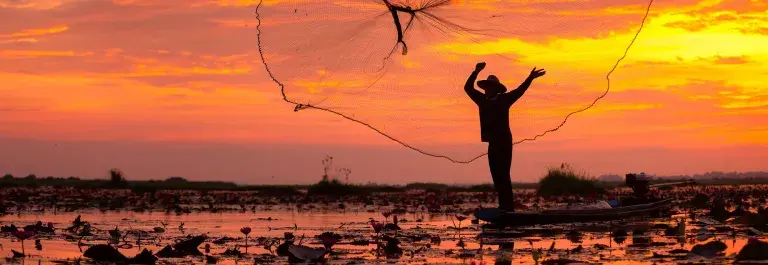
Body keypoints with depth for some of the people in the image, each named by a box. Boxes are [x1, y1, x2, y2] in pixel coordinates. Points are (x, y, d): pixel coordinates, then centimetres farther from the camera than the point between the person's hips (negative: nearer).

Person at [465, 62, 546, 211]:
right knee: (497, 176, 5)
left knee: (503, 175, -9)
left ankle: (507, 207, -8)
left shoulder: (504, 99, 5)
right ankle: (504, 206, 8)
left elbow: (519, 91, -1)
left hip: (503, 142, -5)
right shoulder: (482, 100, 13)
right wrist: (476, 72, 0)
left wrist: (530, 78, -12)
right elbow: (468, 88, 10)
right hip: (492, 143, 5)